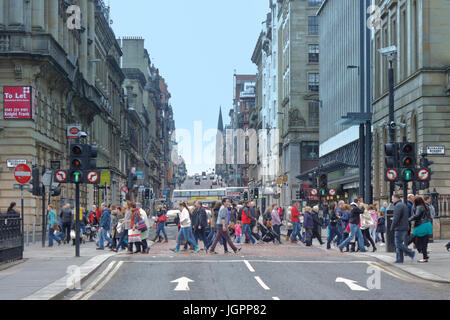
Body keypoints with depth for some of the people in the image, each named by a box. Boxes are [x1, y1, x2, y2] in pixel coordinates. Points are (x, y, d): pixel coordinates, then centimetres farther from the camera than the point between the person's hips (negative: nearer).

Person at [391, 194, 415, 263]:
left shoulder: (398, 206, -13)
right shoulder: (404, 205, 19)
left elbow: (396, 218, -19)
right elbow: (407, 217, 22)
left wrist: (392, 227, -12)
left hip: (399, 228, -10)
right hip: (405, 227, 10)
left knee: (398, 244, -8)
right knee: (399, 244, 10)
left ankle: (411, 253, -9)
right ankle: (399, 259, 8)